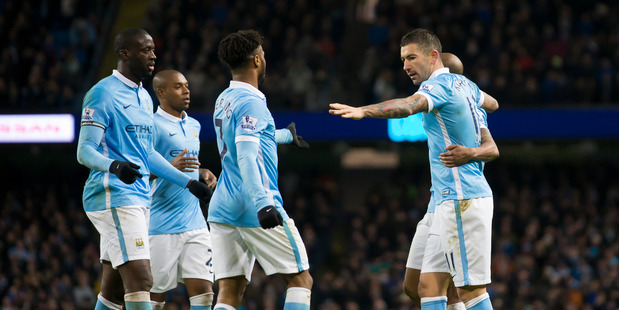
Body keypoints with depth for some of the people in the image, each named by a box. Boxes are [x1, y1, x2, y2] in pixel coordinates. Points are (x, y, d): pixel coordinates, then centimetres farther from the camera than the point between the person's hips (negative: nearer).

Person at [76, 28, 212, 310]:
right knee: (140, 280, -18)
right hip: (113, 196, -9)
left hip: (139, 198, 9)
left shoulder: (143, 97, 19)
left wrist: (187, 182, 26)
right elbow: (85, 151, -15)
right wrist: (114, 166, -34)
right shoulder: (103, 93, -9)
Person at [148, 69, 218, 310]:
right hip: (162, 226, -7)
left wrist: (202, 173, 11)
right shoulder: (153, 126, -9)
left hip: (195, 224, 7)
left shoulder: (193, 126, 16)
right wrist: (169, 168, -30)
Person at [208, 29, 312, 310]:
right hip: (254, 212, -8)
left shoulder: (224, 100, 17)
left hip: (223, 209, 8)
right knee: (300, 279, 2)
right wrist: (262, 203, -33)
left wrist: (285, 135, 54)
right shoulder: (250, 102, -11)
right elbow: (246, 155, -23)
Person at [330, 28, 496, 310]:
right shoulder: (463, 84, 16)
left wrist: (363, 111, -50)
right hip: (452, 202, 10)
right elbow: (490, 102, 38)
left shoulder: (439, 85, -13)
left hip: (462, 199, -10)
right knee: (429, 285, 5)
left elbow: (408, 106, -35)